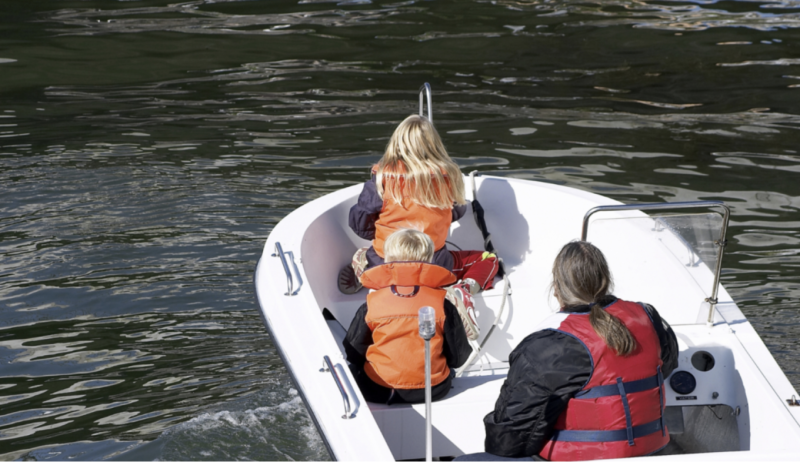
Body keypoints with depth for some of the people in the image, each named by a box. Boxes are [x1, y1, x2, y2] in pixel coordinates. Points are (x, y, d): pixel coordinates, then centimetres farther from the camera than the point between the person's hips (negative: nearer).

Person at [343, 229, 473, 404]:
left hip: (378, 392, -1)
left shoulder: (372, 304, -7)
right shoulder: (442, 303, -6)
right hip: (434, 390, 1)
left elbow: (353, 354, 4)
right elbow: (459, 357, 2)